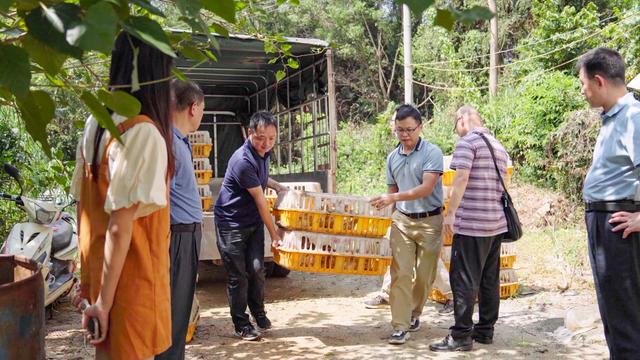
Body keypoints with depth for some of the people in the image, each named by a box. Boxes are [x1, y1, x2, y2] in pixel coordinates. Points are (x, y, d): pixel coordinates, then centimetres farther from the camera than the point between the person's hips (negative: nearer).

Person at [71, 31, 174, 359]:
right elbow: (120, 225, -22)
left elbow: (84, 205, 10)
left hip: (99, 268, 8)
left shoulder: (95, 123, 5)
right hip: (129, 276, -8)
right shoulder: (143, 131, -20)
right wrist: (104, 301, -16)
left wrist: (88, 277, 17)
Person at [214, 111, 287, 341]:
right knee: (238, 275, 0)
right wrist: (274, 234, -16)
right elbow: (260, 201, -22)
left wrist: (277, 186, 6)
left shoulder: (264, 152, 0)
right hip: (231, 223, -7)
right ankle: (241, 324, 14)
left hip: (254, 221, 7)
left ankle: (258, 311, 26)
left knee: (257, 269, 5)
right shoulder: (243, 161, -26)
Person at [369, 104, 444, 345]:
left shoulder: (432, 153, -10)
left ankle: (414, 314, 30)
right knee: (400, 273, -5)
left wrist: (394, 198, -28)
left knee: (425, 275, 8)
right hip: (402, 220, 3)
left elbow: (426, 189, -20)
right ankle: (400, 326, -1)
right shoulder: (392, 157, 7)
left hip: (429, 220, -3)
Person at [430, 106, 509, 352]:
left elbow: (462, 178, -17)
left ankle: (461, 336, -1)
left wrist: (450, 212, -16)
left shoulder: (467, 142, -7)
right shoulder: (499, 147, 19)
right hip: (496, 222, 9)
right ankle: (485, 330, 19)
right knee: (490, 279, 12)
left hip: (472, 222, -9)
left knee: (464, 280, -4)